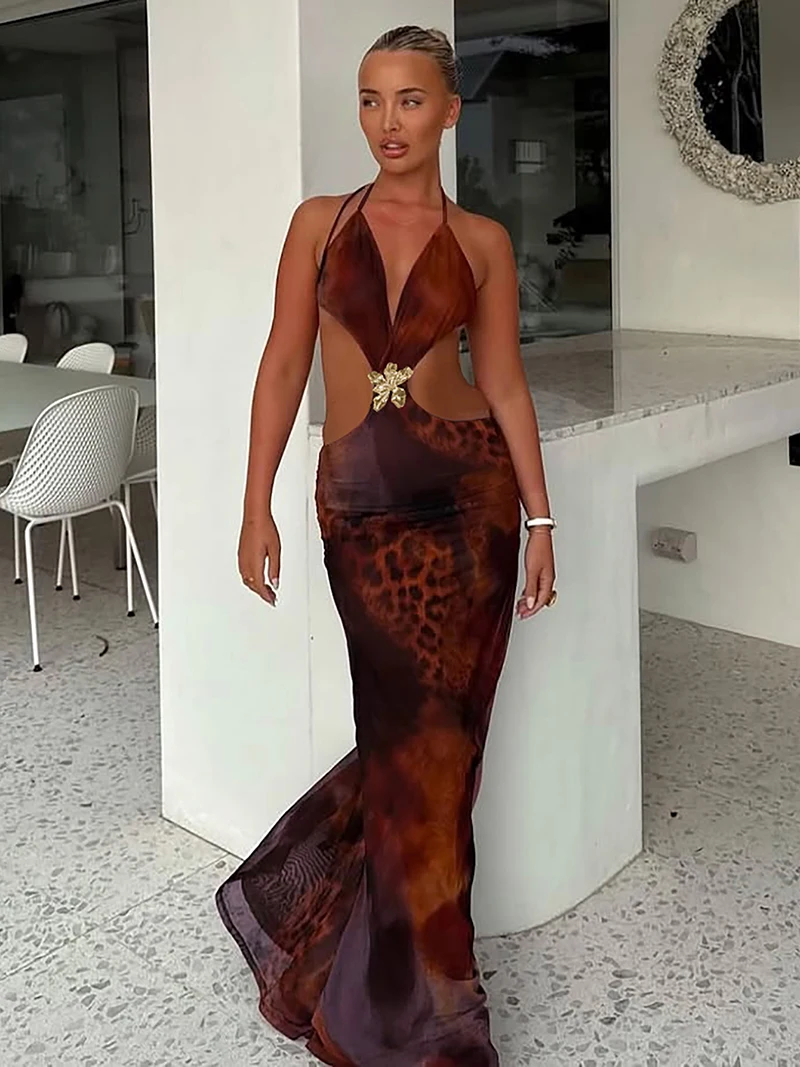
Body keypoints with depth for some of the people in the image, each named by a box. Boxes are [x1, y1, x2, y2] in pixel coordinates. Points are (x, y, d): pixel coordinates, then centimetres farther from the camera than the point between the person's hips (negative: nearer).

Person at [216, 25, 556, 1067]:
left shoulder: (482, 240, 5)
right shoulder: (321, 221, 5)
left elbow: (505, 384, 5)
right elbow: (283, 367, 3)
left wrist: (540, 520, 1)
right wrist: (257, 507, -2)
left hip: (469, 489, 1)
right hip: (360, 502, -1)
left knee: (436, 730, 5)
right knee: (421, 733, 2)